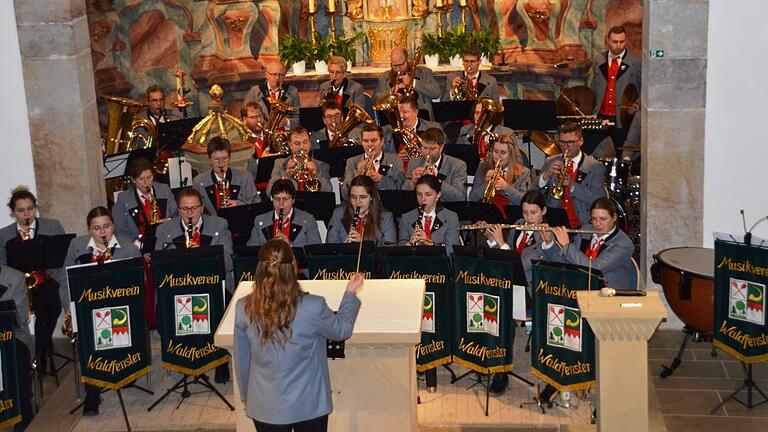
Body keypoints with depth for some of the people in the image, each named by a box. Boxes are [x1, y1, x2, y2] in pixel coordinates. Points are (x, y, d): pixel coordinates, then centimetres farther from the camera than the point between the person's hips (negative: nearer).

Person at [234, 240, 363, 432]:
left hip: (265, 407, 2)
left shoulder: (243, 309, -14)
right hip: (309, 405, -1)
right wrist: (350, 294, 16)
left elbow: (241, 361, -1)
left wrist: (247, 397, 15)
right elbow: (342, 329, 0)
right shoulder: (312, 307, -22)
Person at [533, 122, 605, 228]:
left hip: (581, 227, -2)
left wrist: (573, 185, -20)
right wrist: (546, 175, -12)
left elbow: (598, 200, -9)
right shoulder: (550, 162, 12)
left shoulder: (595, 167, 2)